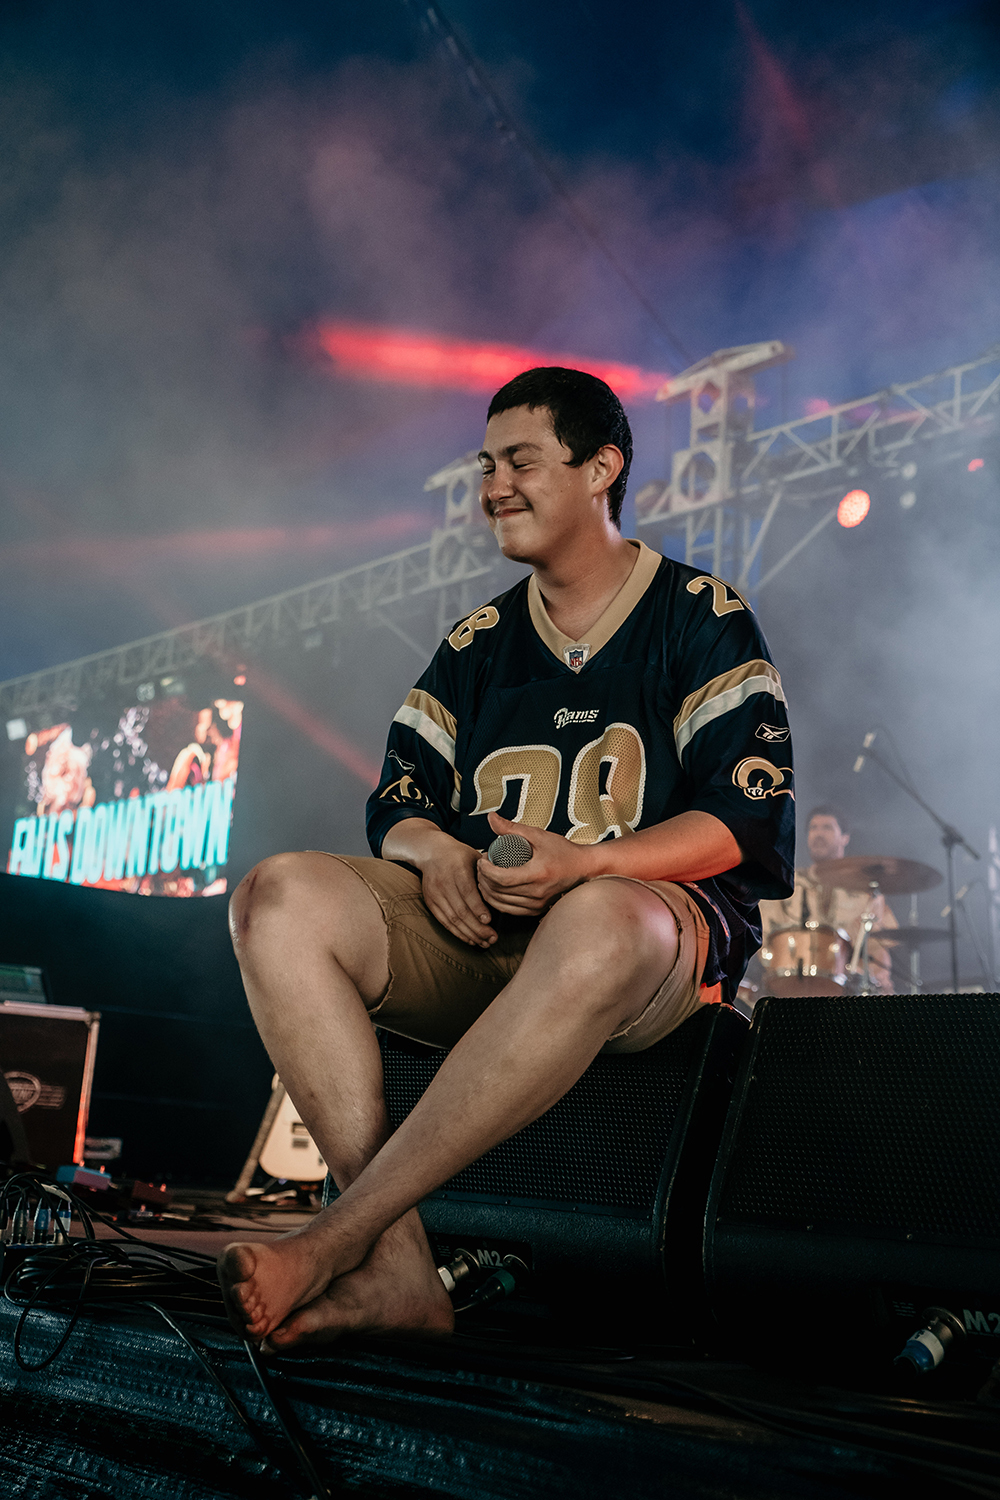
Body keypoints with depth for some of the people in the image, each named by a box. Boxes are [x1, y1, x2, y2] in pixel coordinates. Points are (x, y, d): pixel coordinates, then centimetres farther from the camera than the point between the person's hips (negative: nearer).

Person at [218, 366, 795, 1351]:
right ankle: (396, 1268, -29)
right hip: (474, 936, 5)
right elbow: (395, 803, 15)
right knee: (282, 895, -22)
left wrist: (583, 863, -22)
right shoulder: (477, 640, 20)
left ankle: (336, 1241, -34)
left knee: (602, 922, -41)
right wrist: (436, 852, -11)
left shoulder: (700, 616, 6)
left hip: (656, 930, -4)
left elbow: (755, 821, -5)